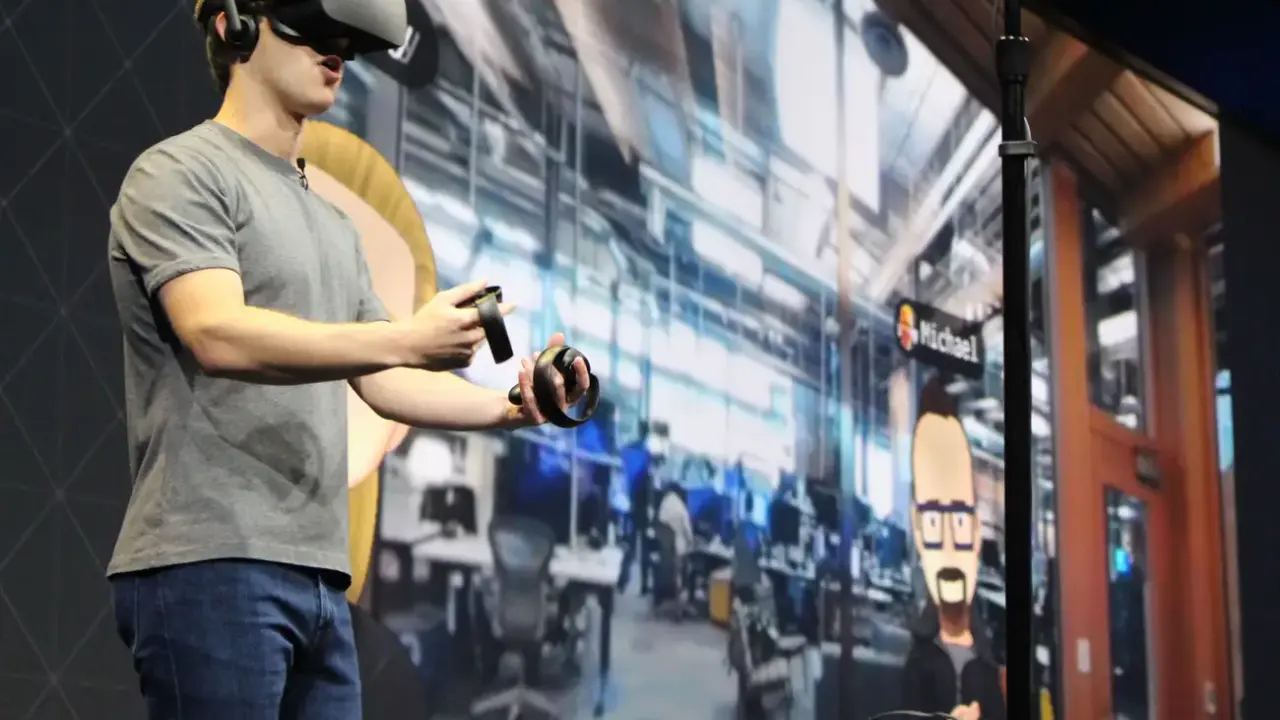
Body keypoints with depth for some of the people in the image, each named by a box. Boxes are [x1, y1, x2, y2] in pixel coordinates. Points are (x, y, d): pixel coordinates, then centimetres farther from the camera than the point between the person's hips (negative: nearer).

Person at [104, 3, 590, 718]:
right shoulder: (183, 174, -3)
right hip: (211, 563, -8)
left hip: (321, 577, 8)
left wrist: (507, 407, 1)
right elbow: (216, 335, -19)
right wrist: (406, 340, -28)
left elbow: (384, 384, 19)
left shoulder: (333, 223, 23)